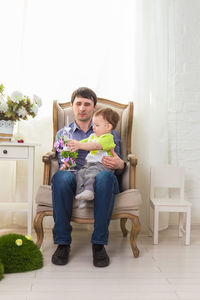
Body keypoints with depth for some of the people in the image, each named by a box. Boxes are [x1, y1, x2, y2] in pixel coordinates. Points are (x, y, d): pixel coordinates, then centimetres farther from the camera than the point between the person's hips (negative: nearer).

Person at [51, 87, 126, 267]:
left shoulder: (108, 134, 24)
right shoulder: (62, 134, 26)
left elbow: (117, 165, 18)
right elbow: (60, 162, 20)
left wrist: (120, 164, -8)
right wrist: (63, 167, -6)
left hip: (99, 178, 0)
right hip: (74, 179, 1)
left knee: (105, 176, -39)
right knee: (61, 177, -37)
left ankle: (99, 243, -30)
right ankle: (62, 242, -28)